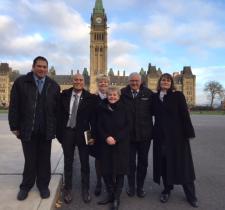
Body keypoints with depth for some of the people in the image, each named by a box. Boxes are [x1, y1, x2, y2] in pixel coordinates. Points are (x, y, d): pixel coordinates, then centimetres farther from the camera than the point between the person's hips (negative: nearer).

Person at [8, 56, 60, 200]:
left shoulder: (54, 86, 5)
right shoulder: (21, 82, -1)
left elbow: (58, 109, 4)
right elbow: (14, 106, -2)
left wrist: (56, 128, 0)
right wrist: (15, 126, -4)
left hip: (46, 130, 1)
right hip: (27, 130, -1)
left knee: (44, 160, 12)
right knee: (30, 160, 11)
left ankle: (43, 185, 28)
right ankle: (26, 185, 30)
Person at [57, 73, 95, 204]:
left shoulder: (89, 97, -6)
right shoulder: (64, 94, 0)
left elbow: (92, 116, -3)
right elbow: (60, 113, 4)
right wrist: (59, 132, -1)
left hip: (83, 132, -1)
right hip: (67, 132, 2)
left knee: (85, 163, 11)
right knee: (68, 162, 14)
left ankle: (85, 189, 28)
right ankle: (68, 189, 31)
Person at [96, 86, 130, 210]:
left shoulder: (123, 109, -1)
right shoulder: (102, 108, 3)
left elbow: (127, 126, -4)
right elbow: (99, 126, 2)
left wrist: (116, 138, -14)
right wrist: (106, 137, -13)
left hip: (121, 145, -1)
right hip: (105, 145, 2)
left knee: (119, 171, 2)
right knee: (106, 171, 5)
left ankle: (117, 198, 15)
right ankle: (110, 195, 25)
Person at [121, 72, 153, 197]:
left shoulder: (148, 93, -2)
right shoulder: (123, 93, -4)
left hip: (144, 134, 1)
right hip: (129, 134, -1)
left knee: (143, 161, 14)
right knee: (130, 162, 13)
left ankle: (140, 186, 31)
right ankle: (131, 186, 31)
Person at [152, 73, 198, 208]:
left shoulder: (178, 95, -4)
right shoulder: (155, 97, 5)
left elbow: (185, 115, -7)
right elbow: (155, 114, 8)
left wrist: (188, 133, -11)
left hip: (177, 133, -3)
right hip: (161, 134, 3)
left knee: (182, 163, 4)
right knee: (164, 162, 9)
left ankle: (191, 194, 18)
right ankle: (167, 189, 26)